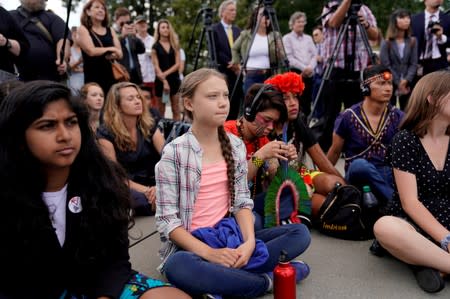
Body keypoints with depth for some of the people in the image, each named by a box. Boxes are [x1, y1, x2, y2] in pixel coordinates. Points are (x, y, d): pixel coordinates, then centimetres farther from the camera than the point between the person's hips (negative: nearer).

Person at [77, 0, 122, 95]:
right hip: (93, 77, -4)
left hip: (111, 76, 5)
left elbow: (119, 53, 7)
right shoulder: (83, 29, 2)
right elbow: (91, 51, -12)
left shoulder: (110, 31, 16)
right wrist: (111, 49, -1)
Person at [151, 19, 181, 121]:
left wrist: (166, 74, -12)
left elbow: (177, 64, 1)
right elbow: (156, 67, -4)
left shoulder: (175, 45, 9)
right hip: (160, 81, -2)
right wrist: (164, 81, -14)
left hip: (174, 79, 2)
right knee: (161, 111, 3)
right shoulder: (155, 46, 2)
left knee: (176, 110, 2)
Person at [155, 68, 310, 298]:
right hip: (192, 245, -4)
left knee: (300, 233, -6)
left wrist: (249, 242, -14)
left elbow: (242, 202, 4)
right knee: (178, 267, -39)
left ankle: (226, 275, -21)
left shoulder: (236, 145, 4)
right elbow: (166, 219, -12)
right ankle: (268, 279, -18)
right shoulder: (174, 153, -11)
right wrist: (208, 253, -23)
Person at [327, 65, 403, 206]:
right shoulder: (348, 117, -8)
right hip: (358, 173, -2)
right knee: (359, 165, -38)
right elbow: (335, 152, 5)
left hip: (389, 173, 2)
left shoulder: (398, 116, 0)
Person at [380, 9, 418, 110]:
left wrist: (406, 80, -13)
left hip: (407, 84, 3)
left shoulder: (412, 41, 8)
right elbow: (386, 65, -7)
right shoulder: (386, 42, -2)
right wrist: (398, 83, -11)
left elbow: (413, 64, 3)